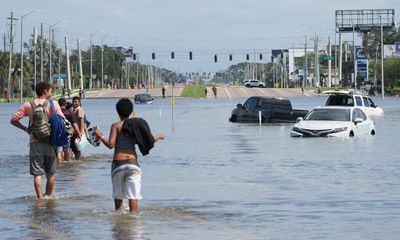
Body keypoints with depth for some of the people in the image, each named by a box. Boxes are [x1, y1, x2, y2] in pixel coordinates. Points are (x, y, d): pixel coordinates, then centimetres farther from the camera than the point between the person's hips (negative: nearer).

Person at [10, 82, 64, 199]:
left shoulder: (28, 105, 1)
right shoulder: (54, 104, -2)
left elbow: (14, 120, 0)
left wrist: (25, 129, 12)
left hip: (35, 142, 0)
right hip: (49, 142, 0)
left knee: (37, 174, -2)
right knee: (50, 174, 15)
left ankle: (40, 198, -10)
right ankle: (48, 197, 23)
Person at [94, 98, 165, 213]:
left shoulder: (116, 125, -1)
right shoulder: (137, 124, 6)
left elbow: (111, 144, -10)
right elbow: (149, 141, 2)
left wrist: (100, 136, 3)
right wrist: (158, 136, 21)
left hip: (118, 162, -1)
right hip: (133, 162, 1)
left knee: (118, 194, 14)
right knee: (133, 194, 1)